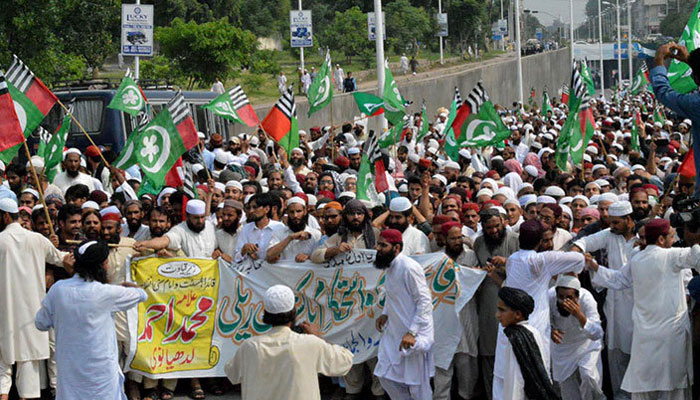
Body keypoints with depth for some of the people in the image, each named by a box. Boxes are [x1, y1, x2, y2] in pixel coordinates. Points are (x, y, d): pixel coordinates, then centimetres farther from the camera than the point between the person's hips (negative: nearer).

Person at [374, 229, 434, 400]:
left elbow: (424, 301, -21)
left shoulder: (409, 268, -20)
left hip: (414, 335, -9)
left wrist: (412, 333, -25)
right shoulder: (390, 267, 8)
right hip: (395, 332, 9)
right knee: (386, 375, 11)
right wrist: (385, 314, 6)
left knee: (417, 385, 0)